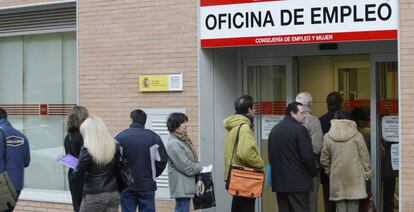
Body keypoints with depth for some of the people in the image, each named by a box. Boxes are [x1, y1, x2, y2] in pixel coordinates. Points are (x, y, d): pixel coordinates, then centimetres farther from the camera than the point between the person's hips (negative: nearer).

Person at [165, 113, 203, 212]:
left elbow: (191, 160, 19)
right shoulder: (173, 143, -17)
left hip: (185, 185, 10)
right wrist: (201, 167, -4)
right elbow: (187, 167, -19)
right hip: (182, 186, -10)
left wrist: (198, 166, 2)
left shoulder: (181, 140, 14)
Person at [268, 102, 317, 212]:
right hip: (298, 182, -7)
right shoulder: (299, 129, -11)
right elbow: (307, 156, -15)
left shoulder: (274, 129, 12)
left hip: (279, 181, 7)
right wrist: (314, 172, 1)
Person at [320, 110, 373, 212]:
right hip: (355, 177, -1)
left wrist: (329, 172, 22)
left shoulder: (328, 137, 1)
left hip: (337, 178, 1)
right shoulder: (357, 135, -3)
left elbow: (324, 159, 7)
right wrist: (368, 173, 11)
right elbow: (364, 156, 1)